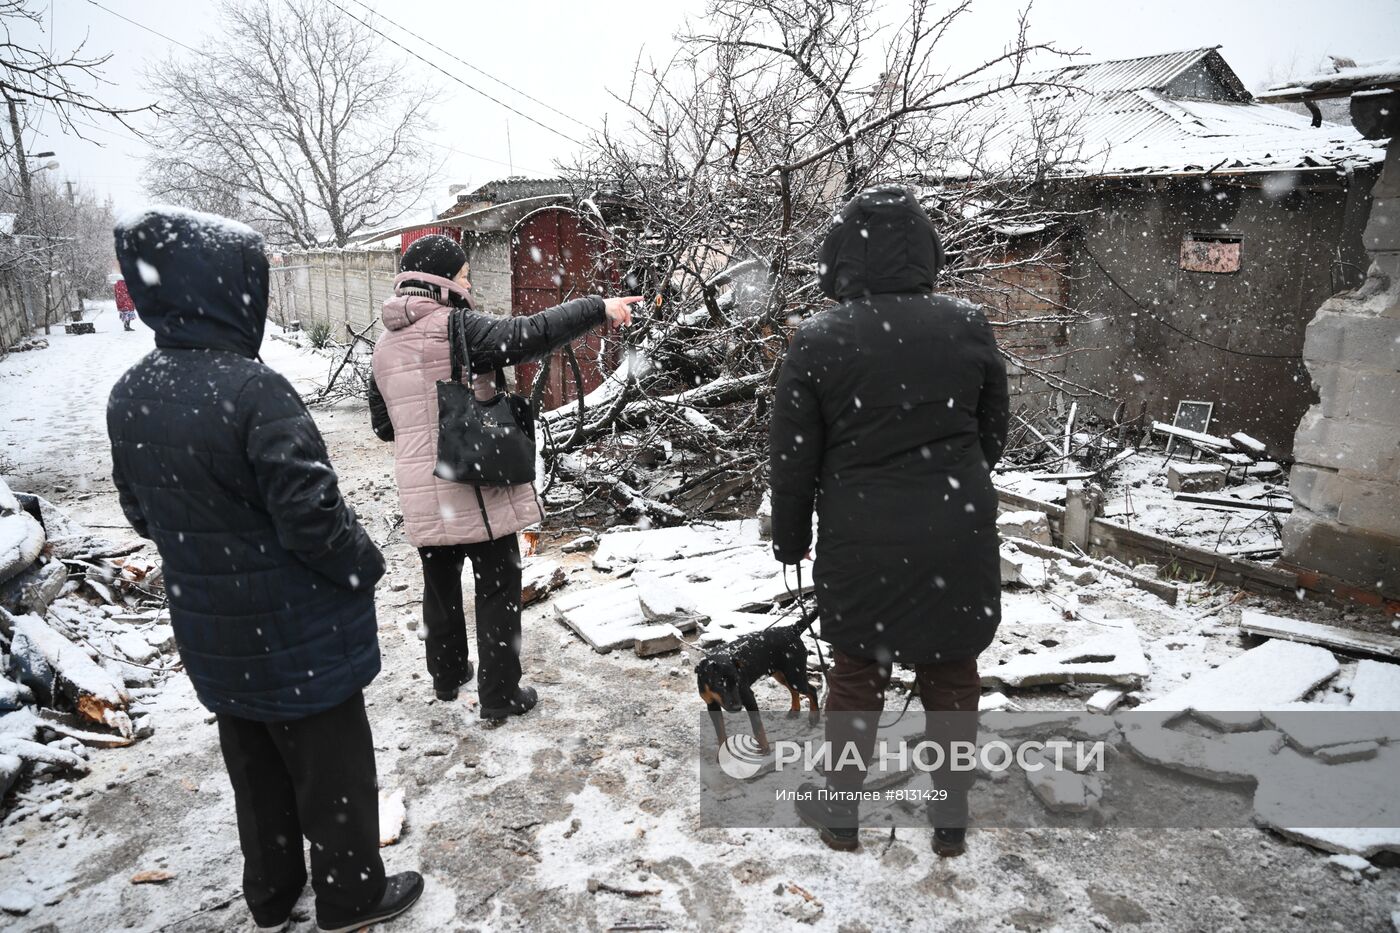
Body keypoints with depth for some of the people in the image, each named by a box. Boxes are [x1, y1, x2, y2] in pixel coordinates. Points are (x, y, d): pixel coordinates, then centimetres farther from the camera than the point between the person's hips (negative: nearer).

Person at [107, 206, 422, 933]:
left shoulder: (129, 396, -2)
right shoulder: (253, 390, -26)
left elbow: (142, 512, 9)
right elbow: (311, 514, -26)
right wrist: (368, 565, -8)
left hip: (211, 634, 7)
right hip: (297, 634, -7)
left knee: (255, 768, 24)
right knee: (331, 768, 12)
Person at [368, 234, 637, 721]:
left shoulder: (385, 346, 10)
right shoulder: (459, 327, -13)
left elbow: (383, 425, 17)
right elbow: (528, 335, -25)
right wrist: (598, 308, -21)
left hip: (422, 495, 7)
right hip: (477, 488, -7)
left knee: (441, 583, 21)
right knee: (497, 587, 5)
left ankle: (447, 675, 37)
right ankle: (500, 694, 13)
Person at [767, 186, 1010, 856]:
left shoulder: (817, 340, -9)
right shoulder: (968, 326, -2)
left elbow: (792, 459, -5)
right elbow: (993, 435, 8)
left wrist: (791, 538, 9)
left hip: (861, 545, -1)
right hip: (958, 540, 2)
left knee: (856, 676, 16)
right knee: (951, 678, 17)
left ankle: (840, 814, 31)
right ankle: (951, 819, 33)